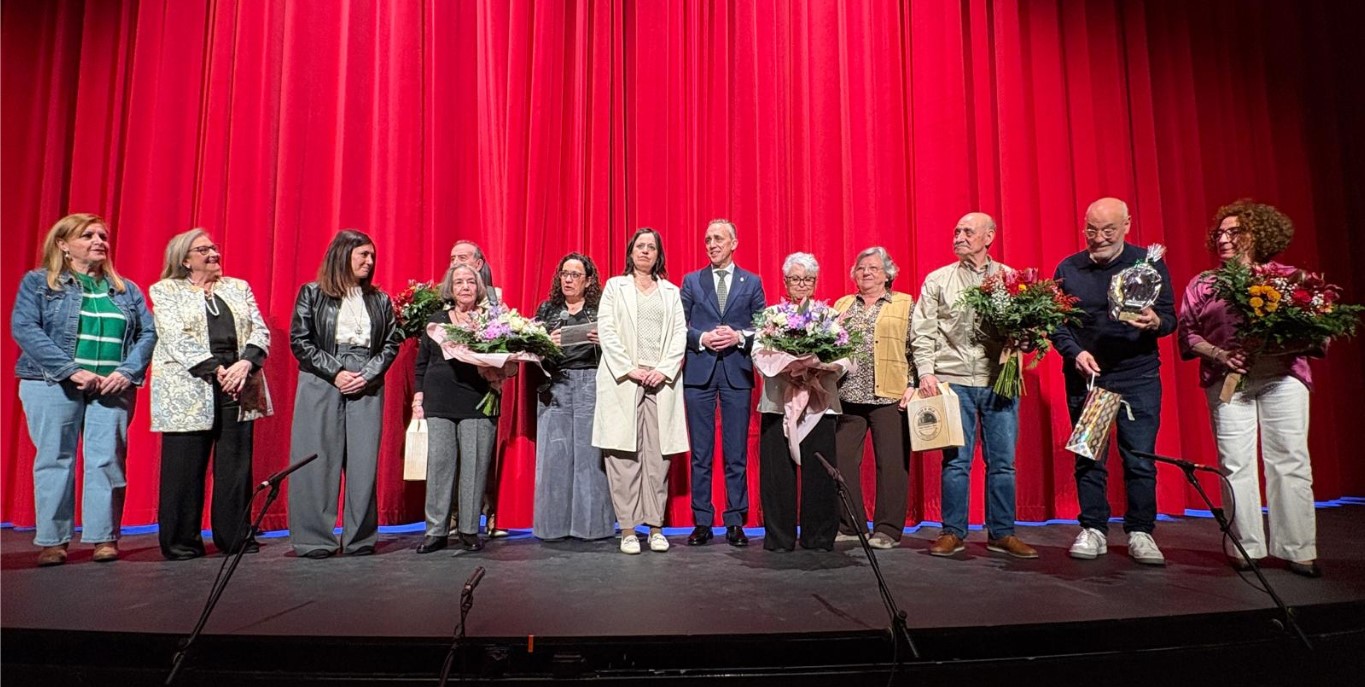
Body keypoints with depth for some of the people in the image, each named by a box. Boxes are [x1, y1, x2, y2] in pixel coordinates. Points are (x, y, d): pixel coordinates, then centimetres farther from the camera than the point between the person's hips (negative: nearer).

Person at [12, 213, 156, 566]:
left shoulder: (126, 289, 15)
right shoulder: (38, 282, 6)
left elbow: (148, 332, 7)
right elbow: (24, 328, -6)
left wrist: (127, 371, -10)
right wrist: (71, 371, -16)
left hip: (113, 387, 2)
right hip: (54, 385, -2)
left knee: (108, 461, -1)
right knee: (54, 460, 2)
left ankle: (105, 538, 6)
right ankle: (53, 541, 10)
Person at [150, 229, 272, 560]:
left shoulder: (238, 287, 18)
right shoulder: (165, 290, 7)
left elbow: (260, 331, 7)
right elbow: (176, 338, -7)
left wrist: (245, 363, -12)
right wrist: (216, 370, -17)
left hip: (238, 388, 3)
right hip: (188, 390, -3)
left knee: (236, 466, 3)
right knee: (185, 468, 0)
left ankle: (236, 537, 11)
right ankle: (181, 542, 11)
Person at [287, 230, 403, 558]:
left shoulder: (380, 300, 12)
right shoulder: (312, 294, 6)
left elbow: (392, 343, 8)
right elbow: (300, 341, 0)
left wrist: (368, 375, -7)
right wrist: (335, 372, -9)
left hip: (367, 388, 2)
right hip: (321, 386, -2)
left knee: (363, 463, 1)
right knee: (318, 460, -1)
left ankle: (361, 538, 9)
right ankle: (315, 539, 7)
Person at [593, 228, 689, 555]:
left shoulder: (671, 291, 18)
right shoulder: (614, 286, 13)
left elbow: (679, 334, 8)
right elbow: (606, 331, 2)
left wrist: (664, 370, -7)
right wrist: (629, 369, -8)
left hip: (661, 379, 2)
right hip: (623, 380, -1)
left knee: (658, 454, 0)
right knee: (624, 454, -4)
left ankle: (655, 527, 7)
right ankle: (628, 529, 1)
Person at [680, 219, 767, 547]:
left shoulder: (752, 282, 9)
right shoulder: (691, 281, 10)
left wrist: (739, 336, -12)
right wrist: (701, 338, -11)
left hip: (737, 373, 0)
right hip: (699, 373, 1)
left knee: (737, 454, 3)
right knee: (701, 453, 5)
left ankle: (736, 523, 13)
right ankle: (702, 523, 13)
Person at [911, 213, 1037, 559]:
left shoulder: (1009, 277, 10)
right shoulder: (938, 280, 8)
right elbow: (922, 331, 4)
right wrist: (926, 372, -6)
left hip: (1000, 380, 1)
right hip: (954, 380, -1)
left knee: (1002, 461, 6)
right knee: (956, 460, 2)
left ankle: (1002, 533, 17)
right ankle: (953, 532, 13)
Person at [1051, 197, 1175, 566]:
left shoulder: (1150, 263, 2)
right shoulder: (1068, 268, 4)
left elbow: (1170, 318, 1)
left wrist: (1155, 322, -23)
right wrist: (1075, 352, -12)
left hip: (1138, 376, -1)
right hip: (1084, 376, 1)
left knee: (1140, 459, 1)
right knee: (1087, 457, 6)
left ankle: (1140, 533, 13)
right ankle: (1093, 531, 16)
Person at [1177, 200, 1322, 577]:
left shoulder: (1288, 276, 11)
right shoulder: (1202, 284, 13)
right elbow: (1188, 334, 8)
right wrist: (1220, 355, -8)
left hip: (1283, 375, 0)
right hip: (1228, 378, 1)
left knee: (1290, 461, -2)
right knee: (1236, 463, 0)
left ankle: (1298, 549, 5)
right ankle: (1247, 547, 7)